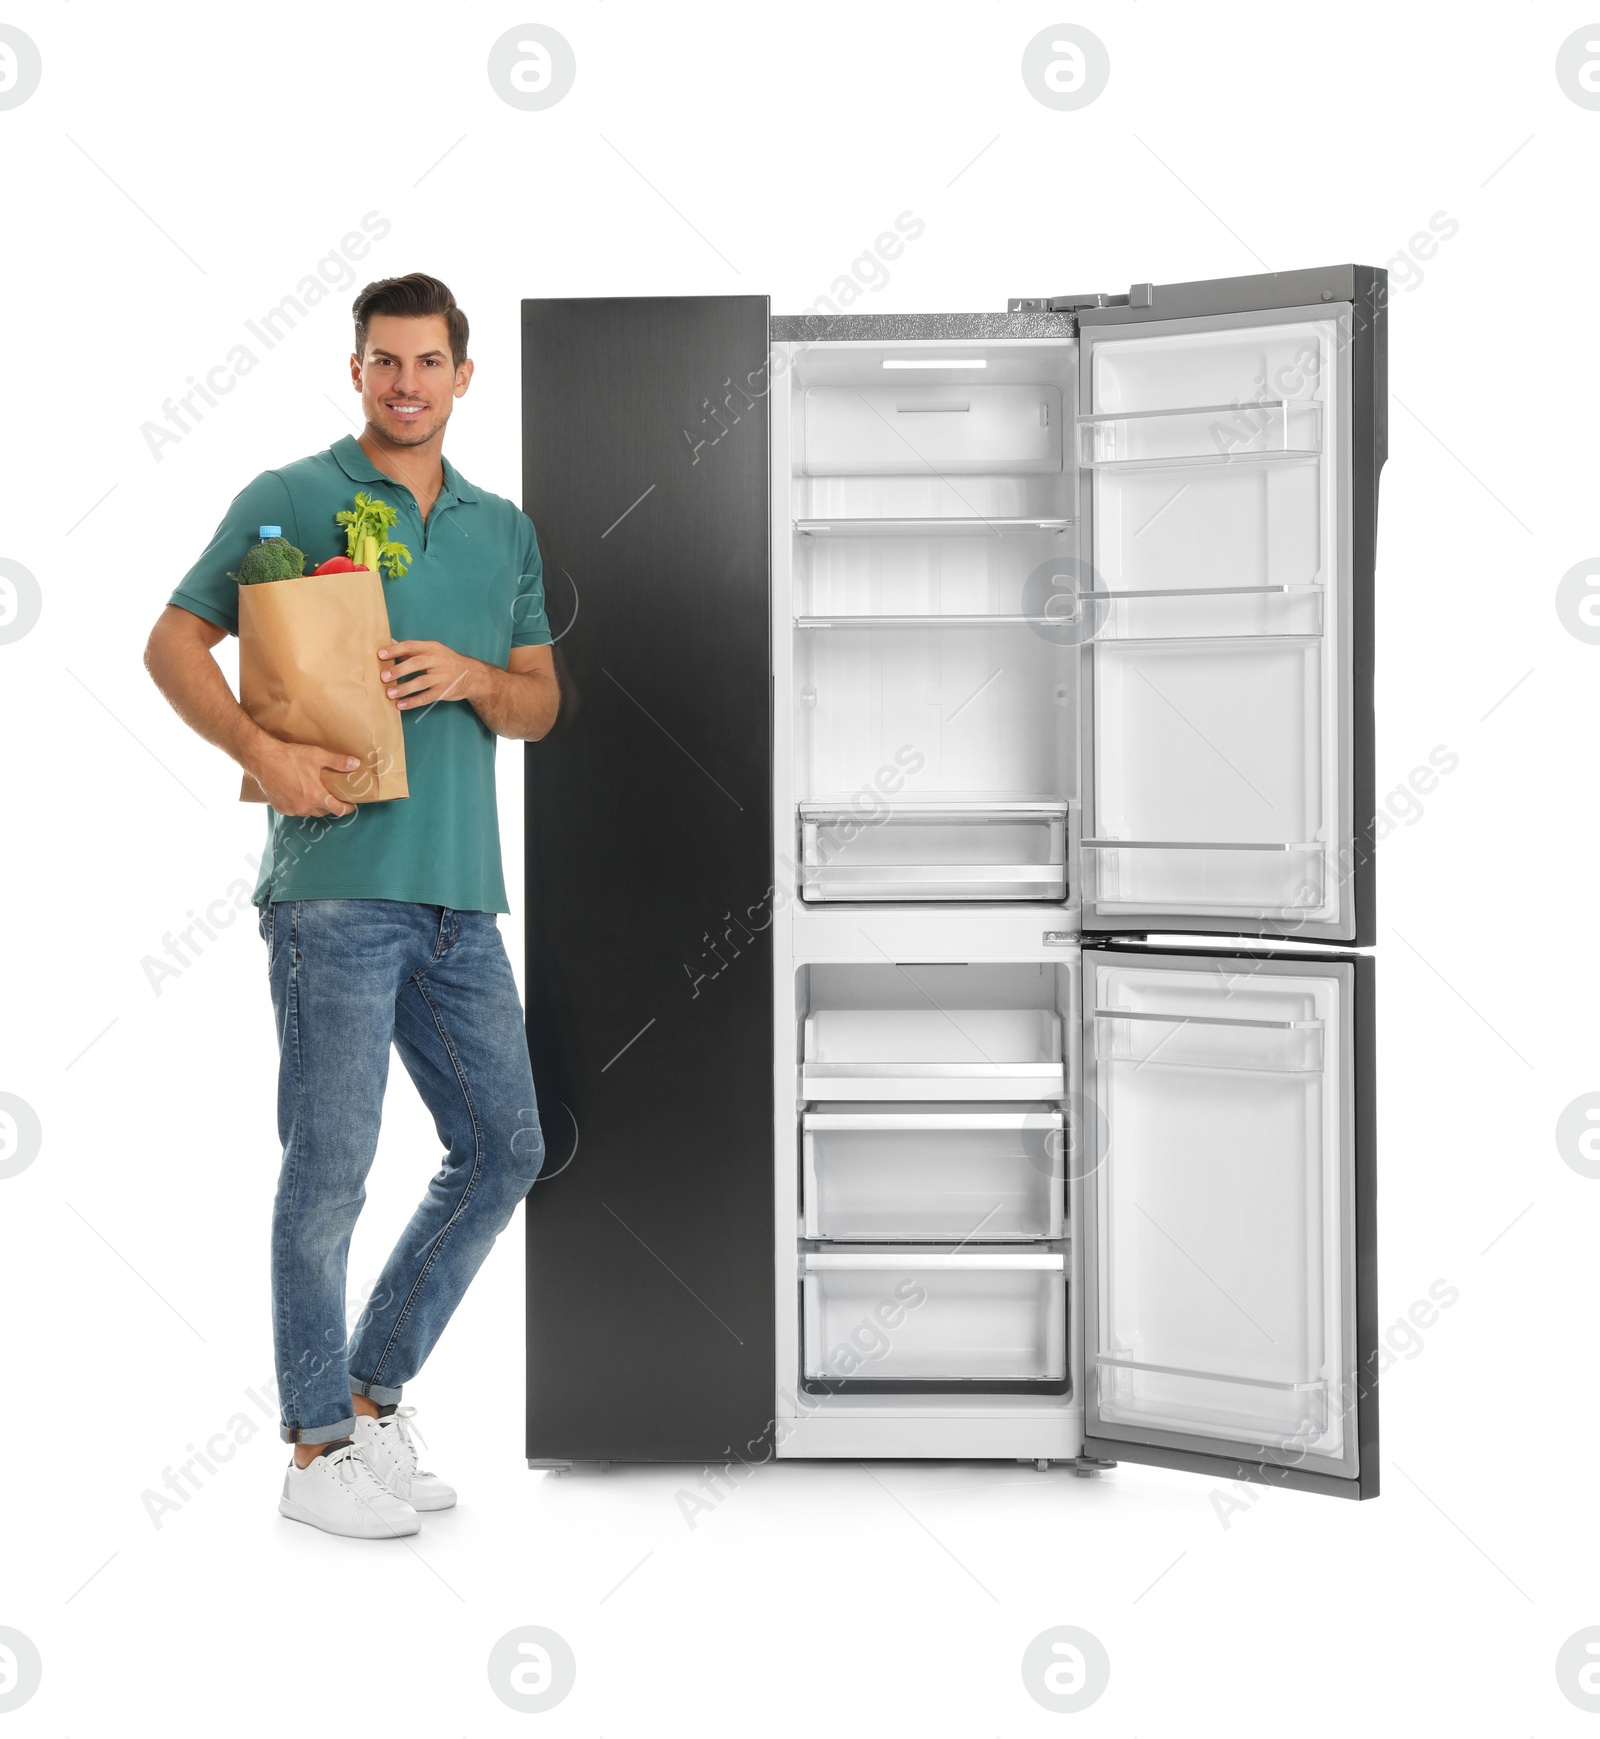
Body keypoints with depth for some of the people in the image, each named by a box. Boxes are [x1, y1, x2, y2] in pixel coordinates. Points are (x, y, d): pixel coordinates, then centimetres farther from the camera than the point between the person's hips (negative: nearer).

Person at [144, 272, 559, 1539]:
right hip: (338, 886, -6)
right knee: (332, 1165, -3)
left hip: (461, 892, 6)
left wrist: (471, 676, -5)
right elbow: (175, 641, -1)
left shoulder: (504, 529, 15)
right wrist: (263, 751, -17)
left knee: (503, 1147, 8)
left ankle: (372, 1390, 23)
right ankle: (320, 1449, 9)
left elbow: (540, 704, 17)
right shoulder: (289, 501, 0)